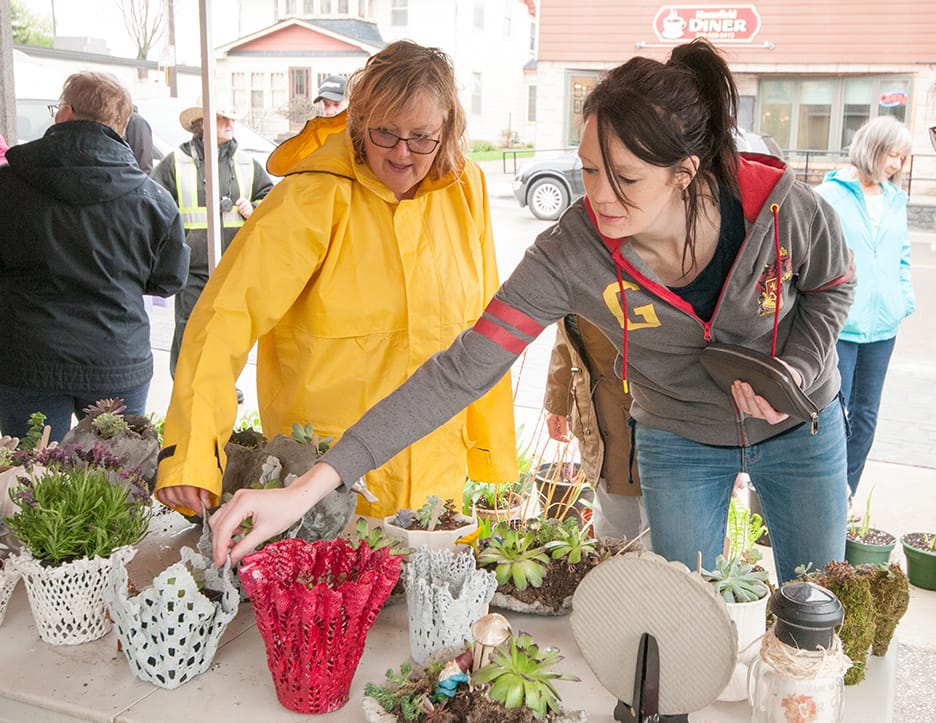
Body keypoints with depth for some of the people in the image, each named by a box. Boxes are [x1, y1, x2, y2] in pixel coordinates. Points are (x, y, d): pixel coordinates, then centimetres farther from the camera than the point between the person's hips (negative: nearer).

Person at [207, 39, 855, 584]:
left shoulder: (781, 205, -29)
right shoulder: (571, 254, -31)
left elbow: (832, 286, -4)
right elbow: (461, 372, -33)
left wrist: (797, 370, -25)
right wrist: (308, 488, -38)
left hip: (799, 426, 1)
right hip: (678, 442, -1)